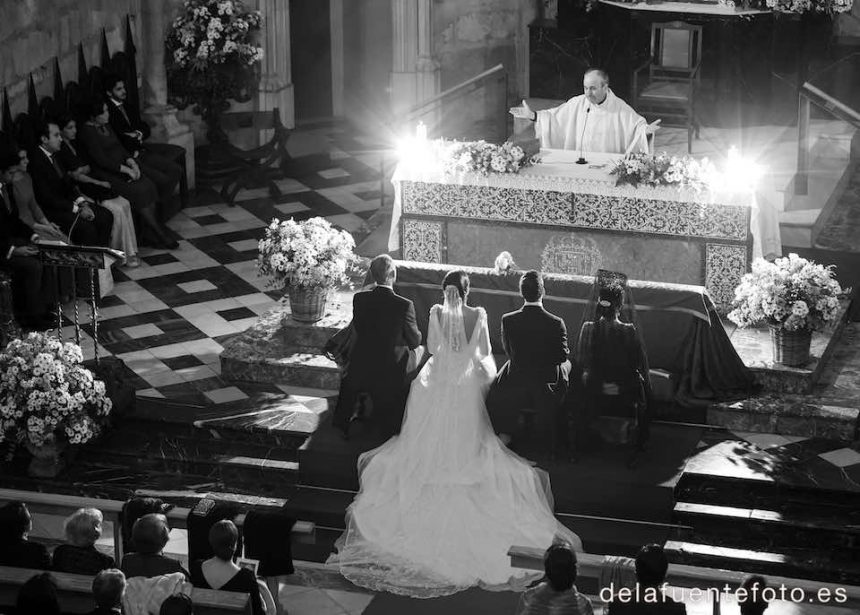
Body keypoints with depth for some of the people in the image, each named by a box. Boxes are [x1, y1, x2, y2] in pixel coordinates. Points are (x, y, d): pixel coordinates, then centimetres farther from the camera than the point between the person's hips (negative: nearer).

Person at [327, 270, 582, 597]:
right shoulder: (478, 315, -12)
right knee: (467, 444, 14)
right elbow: (485, 352, -3)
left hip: (439, 383, 0)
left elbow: (431, 347, -4)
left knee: (432, 443, 13)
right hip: (468, 384, 0)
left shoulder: (437, 312, -13)